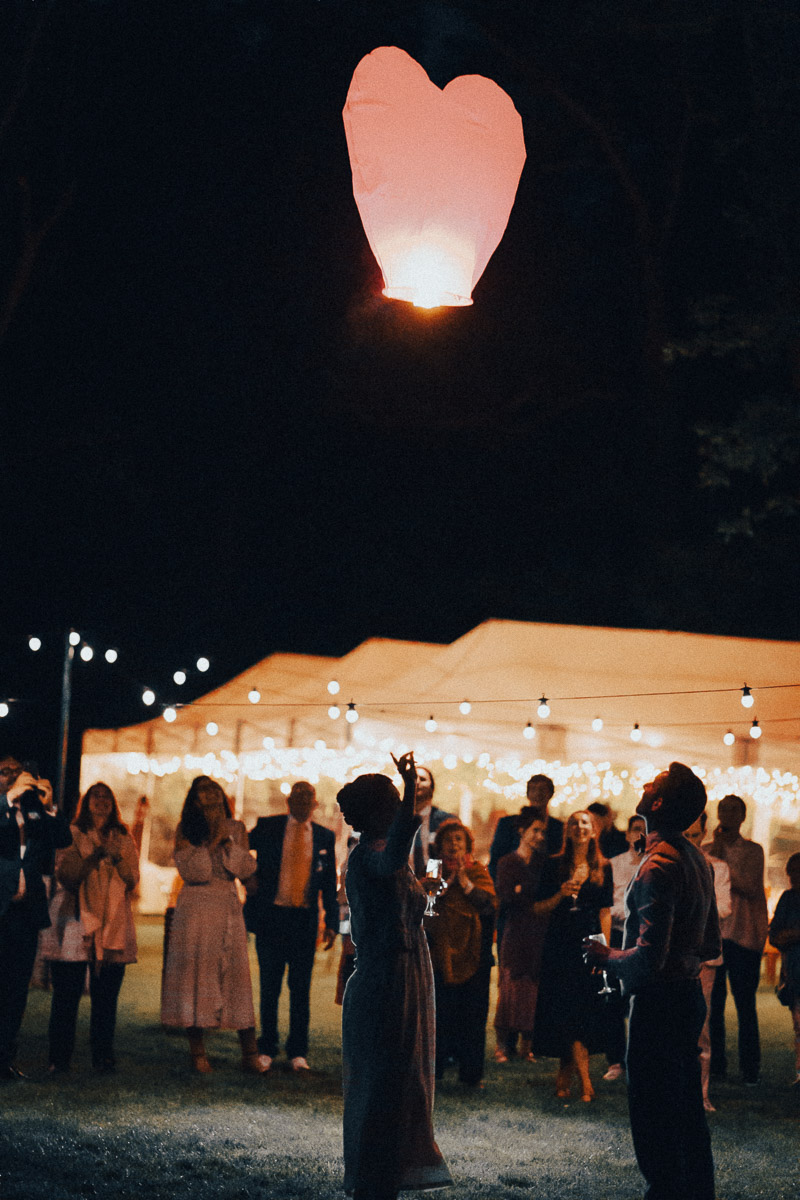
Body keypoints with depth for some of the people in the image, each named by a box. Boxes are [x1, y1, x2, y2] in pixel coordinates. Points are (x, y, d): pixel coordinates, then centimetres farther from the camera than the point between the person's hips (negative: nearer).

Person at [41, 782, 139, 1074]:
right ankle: (59, 1058, 2)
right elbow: (66, 876, -3)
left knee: (106, 996, -1)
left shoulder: (124, 840, 16)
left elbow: (132, 881, 7)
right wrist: (94, 857, -14)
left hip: (112, 924, 2)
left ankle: (103, 1057, 7)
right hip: (74, 922, -2)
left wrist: (118, 857, -9)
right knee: (66, 993, -5)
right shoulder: (71, 836, 9)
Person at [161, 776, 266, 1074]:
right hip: (195, 911, -1)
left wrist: (228, 842, -6)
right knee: (195, 975, -4)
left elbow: (247, 871, 3)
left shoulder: (236, 829, 12)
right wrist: (212, 842, -10)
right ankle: (198, 1053, 3)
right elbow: (190, 871, -7)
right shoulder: (186, 831, 6)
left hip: (228, 909, 1)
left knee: (237, 975, -4)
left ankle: (250, 1054, -3)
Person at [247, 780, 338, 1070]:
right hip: (271, 917, -1)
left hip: (305, 921, 1)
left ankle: (298, 1052, 13)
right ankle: (266, 1049, 16)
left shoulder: (325, 837, 7)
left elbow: (330, 883, 9)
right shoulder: (267, 828, 2)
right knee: (269, 987, 5)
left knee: (301, 988, 5)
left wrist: (332, 923, 4)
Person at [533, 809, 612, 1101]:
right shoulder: (554, 866, 5)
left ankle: (566, 1074, 12)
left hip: (590, 943, 1)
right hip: (560, 943, -1)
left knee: (587, 1008, 0)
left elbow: (605, 912, 5)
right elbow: (539, 907, 6)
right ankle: (584, 1080, 2)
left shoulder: (602, 869, 7)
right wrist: (561, 895, -12)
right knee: (567, 1010, -4)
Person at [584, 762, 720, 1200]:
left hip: (659, 1002, -10)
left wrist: (607, 957, -8)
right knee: (687, 1111, 17)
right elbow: (711, 945, 17)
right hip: (690, 995, 10)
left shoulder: (658, 866, -20)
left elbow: (649, 957, -25)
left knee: (654, 1118, -2)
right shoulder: (697, 859, 10)